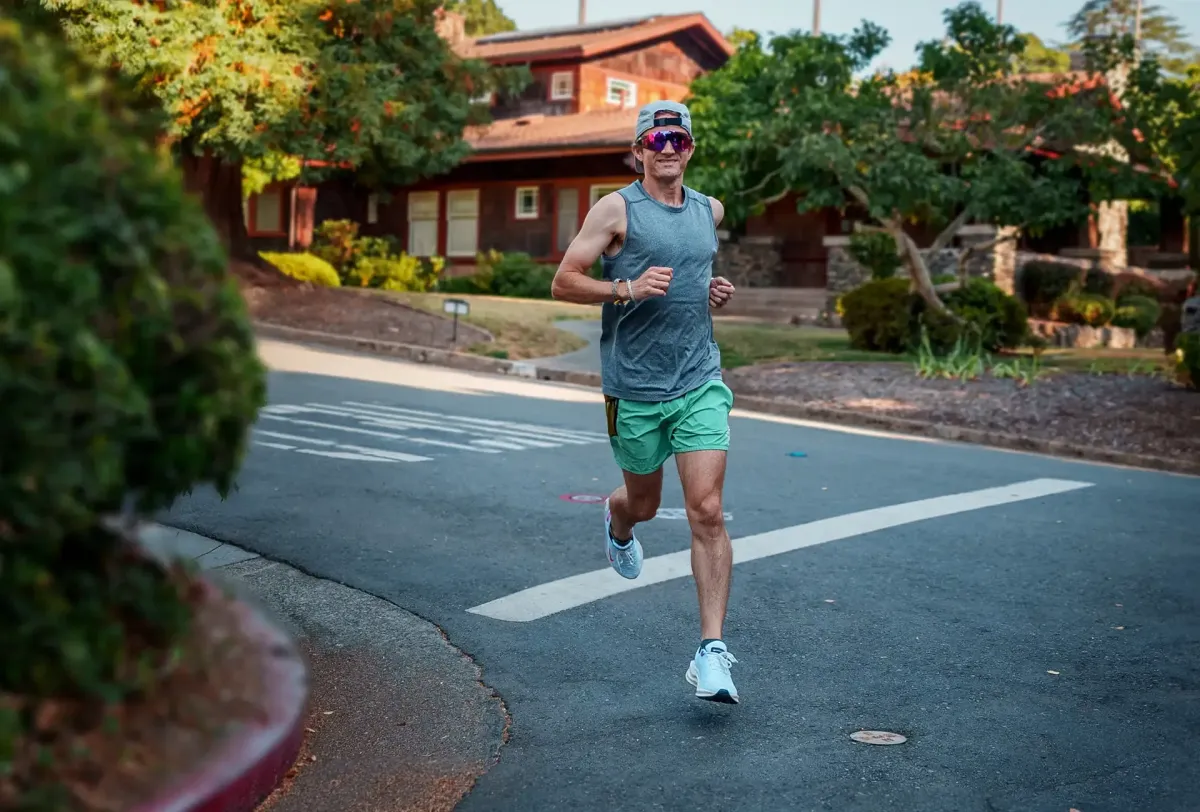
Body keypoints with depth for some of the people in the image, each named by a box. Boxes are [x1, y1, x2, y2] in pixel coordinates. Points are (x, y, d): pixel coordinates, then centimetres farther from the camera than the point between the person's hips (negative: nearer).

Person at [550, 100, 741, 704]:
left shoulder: (710, 211, 11)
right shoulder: (616, 209, -4)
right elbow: (563, 282, -6)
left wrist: (715, 294, 9)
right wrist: (627, 288, -21)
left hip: (700, 382, 2)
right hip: (634, 387, -2)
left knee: (707, 511, -10)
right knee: (643, 503, 16)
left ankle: (712, 651, -9)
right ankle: (617, 523, 56)